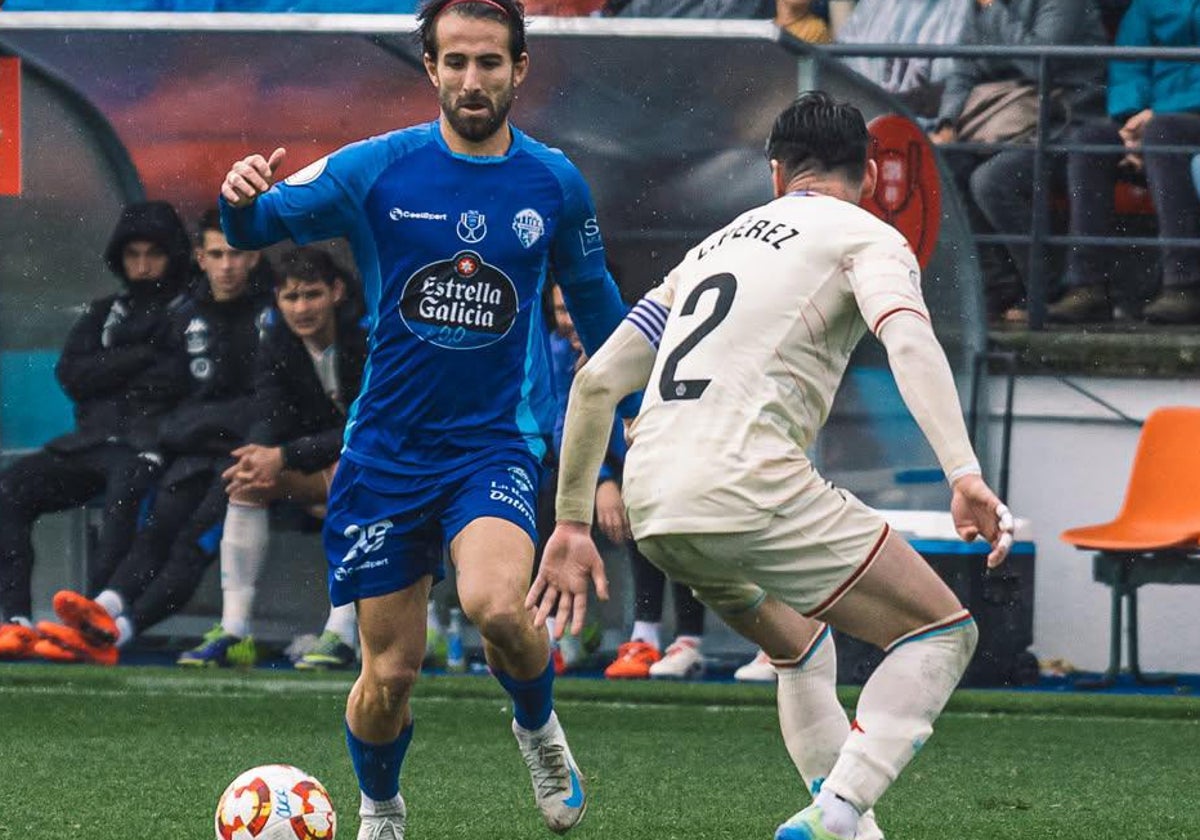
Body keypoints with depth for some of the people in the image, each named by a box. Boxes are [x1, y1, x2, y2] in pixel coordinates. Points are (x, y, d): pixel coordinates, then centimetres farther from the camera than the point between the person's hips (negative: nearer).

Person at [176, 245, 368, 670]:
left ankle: (342, 634, -41)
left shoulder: (370, 337, -21)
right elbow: (270, 419, -8)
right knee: (248, 477, -18)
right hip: (322, 466, 6)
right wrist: (260, 454, -34)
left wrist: (284, 456, -32)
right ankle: (233, 631, -23)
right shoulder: (278, 343, -3)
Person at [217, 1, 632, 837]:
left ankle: (539, 727, 3)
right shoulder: (375, 170, -4)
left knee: (497, 603, -30)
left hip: (499, 440, -1)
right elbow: (256, 227, -1)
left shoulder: (555, 185, 1)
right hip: (389, 447, 1)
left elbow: (597, 309, 15)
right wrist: (243, 199, -26)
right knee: (390, 673, 1)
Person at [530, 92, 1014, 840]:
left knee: (804, 653, 30)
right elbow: (910, 343, -14)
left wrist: (572, 524, 28)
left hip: (652, 503, 7)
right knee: (944, 632, 3)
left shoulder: (719, 244, 27)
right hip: (747, 486, -7)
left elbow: (597, 380, 24)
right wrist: (966, 477, -25)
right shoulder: (866, 237, 8)